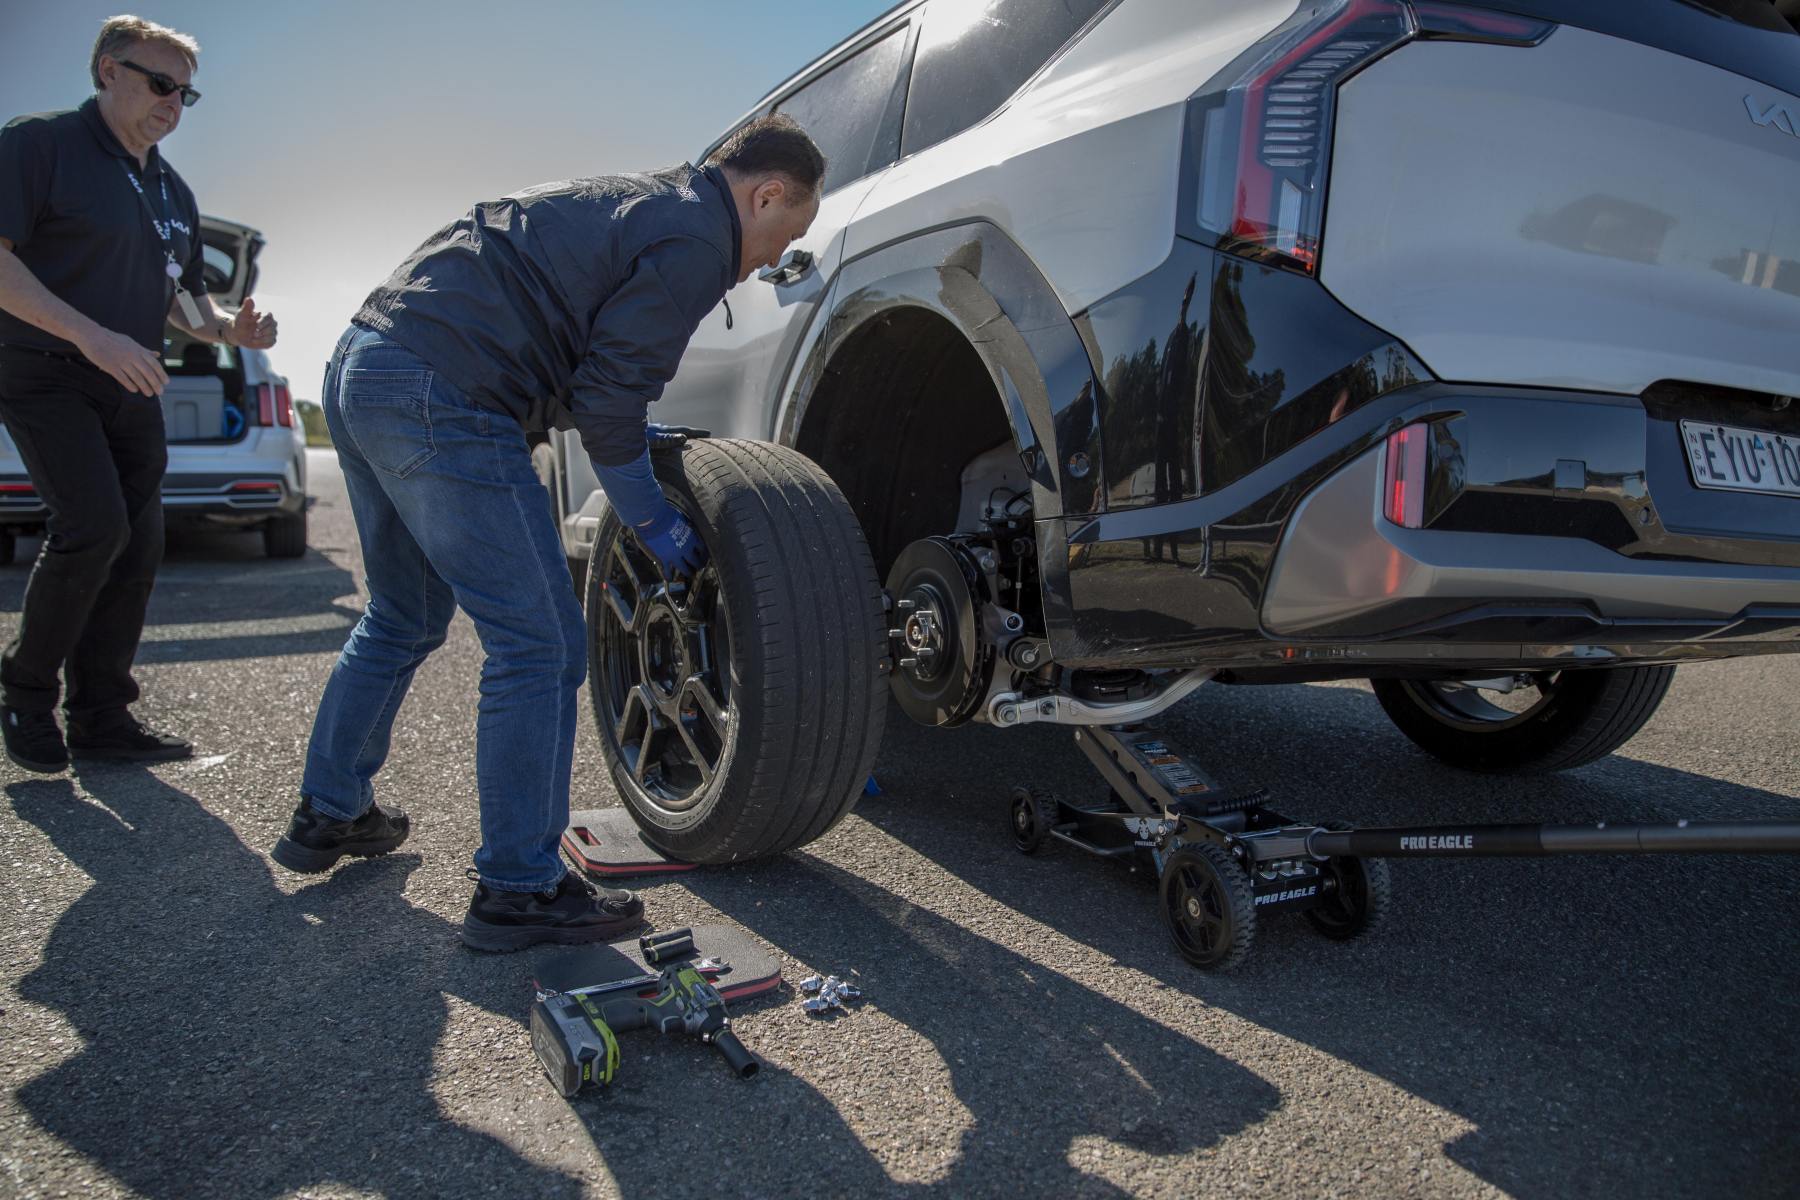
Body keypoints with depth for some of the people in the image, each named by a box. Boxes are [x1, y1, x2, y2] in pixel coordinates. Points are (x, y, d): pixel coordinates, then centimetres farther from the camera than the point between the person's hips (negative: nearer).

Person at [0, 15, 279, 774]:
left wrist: (228, 328, 0)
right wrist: (93, 336, -27)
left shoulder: (172, 193, 15)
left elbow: (180, 294, 22)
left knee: (138, 547, 2)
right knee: (94, 524, -21)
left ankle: (101, 717, 11)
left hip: (130, 386, 7)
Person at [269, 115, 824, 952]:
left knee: (402, 620, 24)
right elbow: (606, 391, -10)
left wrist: (631, 434, 28)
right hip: (439, 402, -11)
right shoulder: (696, 239, -5)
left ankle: (328, 814, 39)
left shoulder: (630, 203, 24)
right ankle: (518, 890, 3)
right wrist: (654, 522, 1)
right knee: (539, 647, -5)